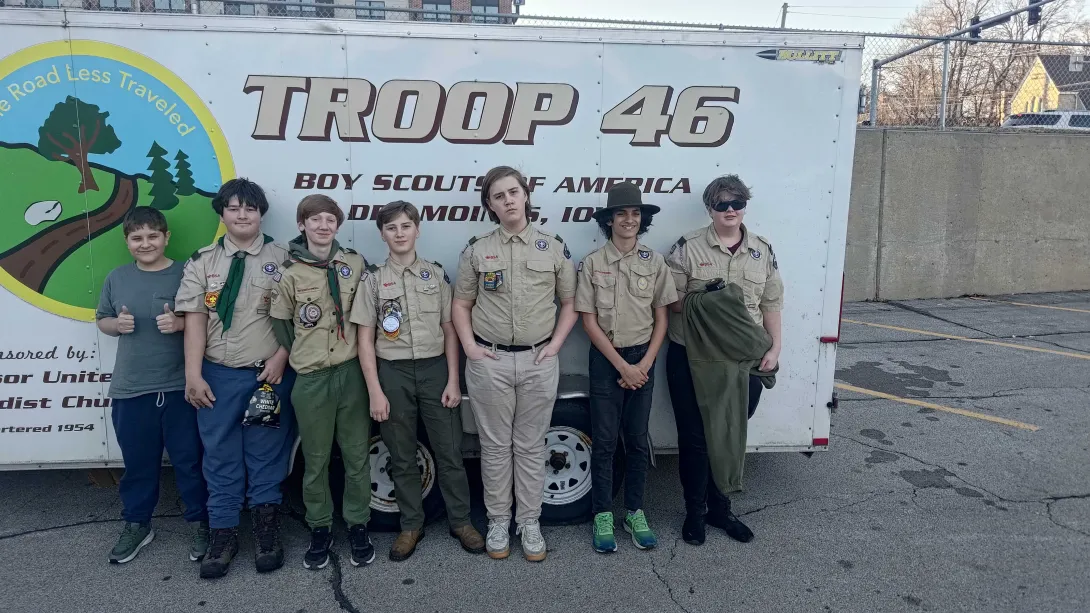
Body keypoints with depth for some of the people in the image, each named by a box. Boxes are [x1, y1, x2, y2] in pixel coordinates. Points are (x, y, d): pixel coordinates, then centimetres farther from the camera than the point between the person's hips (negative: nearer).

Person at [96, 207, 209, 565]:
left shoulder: (186, 274, -4)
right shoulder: (117, 278, 6)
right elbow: (101, 321, 16)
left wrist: (181, 323, -19)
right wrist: (117, 324, -6)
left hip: (181, 387, -3)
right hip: (130, 390, 3)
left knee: (190, 460, 6)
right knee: (137, 462, 14)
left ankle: (201, 523, 22)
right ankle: (137, 525, 31)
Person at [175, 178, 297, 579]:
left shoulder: (282, 258, 1)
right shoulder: (202, 262, 6)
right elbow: (195, 319, 0)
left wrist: (280, 358, -9)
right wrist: (193, 375, -5)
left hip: (270, 373, -1)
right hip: (219, 374, 2)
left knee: (267, 455, 7)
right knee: (220, 455, 8)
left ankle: (267, 531, 20)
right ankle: (222, 533, 20)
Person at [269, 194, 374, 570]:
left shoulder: (355, 264, 2)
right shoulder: (290, 274, -2)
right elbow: (280, 325, 7)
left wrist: (359, 351, 6)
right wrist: (304, 355, 8)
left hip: (352, 372, 1)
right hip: (311, 380, -1)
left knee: (357, 455, 8)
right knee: (316, 460, 8)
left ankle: (357, 525, 22)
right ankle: (320, 529, 23)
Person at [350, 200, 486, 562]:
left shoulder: (436, 274, 5)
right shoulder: (373, 279, 2)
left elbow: (449, 331, 5)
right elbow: (365, 339, 0)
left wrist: (453, 380, -2)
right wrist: (375, 392, -6)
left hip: (435, 369, 0)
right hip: (393, 372, 0)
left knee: (449, 451, 4)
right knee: (402, 456, 9)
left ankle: (461, 521, 19)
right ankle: (411, 525, 23)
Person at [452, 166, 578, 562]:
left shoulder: (554, 249, 3)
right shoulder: (476, 251, 2)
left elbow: (570, 303, 8)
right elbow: (461, 304, 7)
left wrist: (555, 345, -3)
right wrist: (470, 347, -4)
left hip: (538, 362, 0)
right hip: (489, 362, 0)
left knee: (531, 446, 9)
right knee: (495, 446, 9)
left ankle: (530, 523, 22)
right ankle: (498, 521, 23)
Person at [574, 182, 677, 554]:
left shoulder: (654, 263, 1)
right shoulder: (592, 264, -4)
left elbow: (661, 319, 3)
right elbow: (589, 321, -6)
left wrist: (645, 364, -8)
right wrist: (622, 366, -11)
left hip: (643, 359, 2)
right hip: (605, 359, -2)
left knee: (638, 439, 9)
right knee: (604, 440, 3)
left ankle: (635, 512, 21)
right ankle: (602, 516, 14)